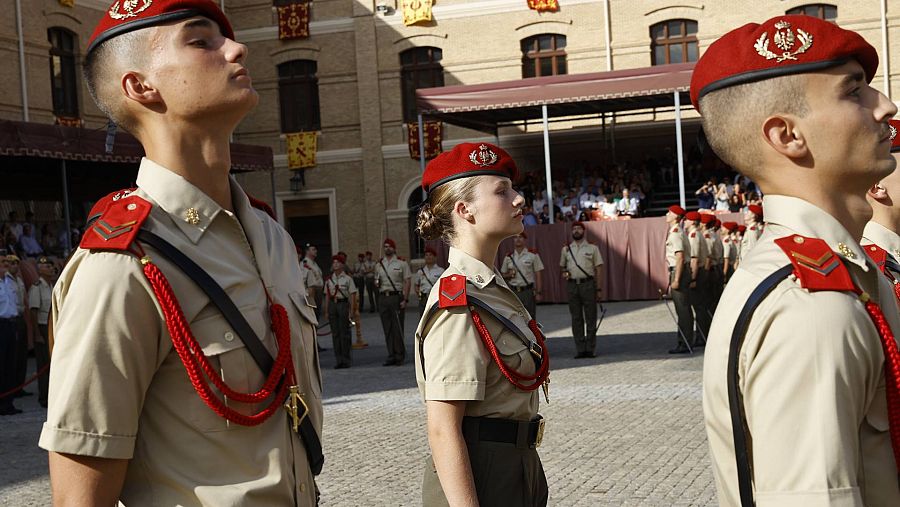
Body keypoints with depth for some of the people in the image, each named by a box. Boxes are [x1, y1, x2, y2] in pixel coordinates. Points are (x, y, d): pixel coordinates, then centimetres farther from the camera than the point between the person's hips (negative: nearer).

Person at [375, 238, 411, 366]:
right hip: (383, 297, 4)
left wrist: (405, 299, -11)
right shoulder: (379, 264, 14)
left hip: (396, 296, -4)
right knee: (387, 328, 5)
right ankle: (391, 356, 10)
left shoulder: (401, 263, 1)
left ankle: (400, 356, 2)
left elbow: (407, 282, -3)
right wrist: (376, 283, -1)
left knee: (398, 328, -5)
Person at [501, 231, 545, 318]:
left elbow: (538, 276, 0)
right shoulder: (508, 257, 9)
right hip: (513, 291, 3)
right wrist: (509, 275, -6)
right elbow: (503, 275, 17)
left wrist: (538, 293, -6)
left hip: (528, 291, -3)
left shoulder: (533, 255, 1)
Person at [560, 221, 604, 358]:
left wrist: (599, 289, -5)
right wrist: (564, 272, -3)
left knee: (590, 317, -1)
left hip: (588, 284, -2)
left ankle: (591, 349, 4)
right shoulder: (566, 249, 12)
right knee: (576, 318, 3)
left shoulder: (592, 248, 4)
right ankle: (580, 349, 7)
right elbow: (562, 266, 22)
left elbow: (599, 269, 2)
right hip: (572, 285, 2)